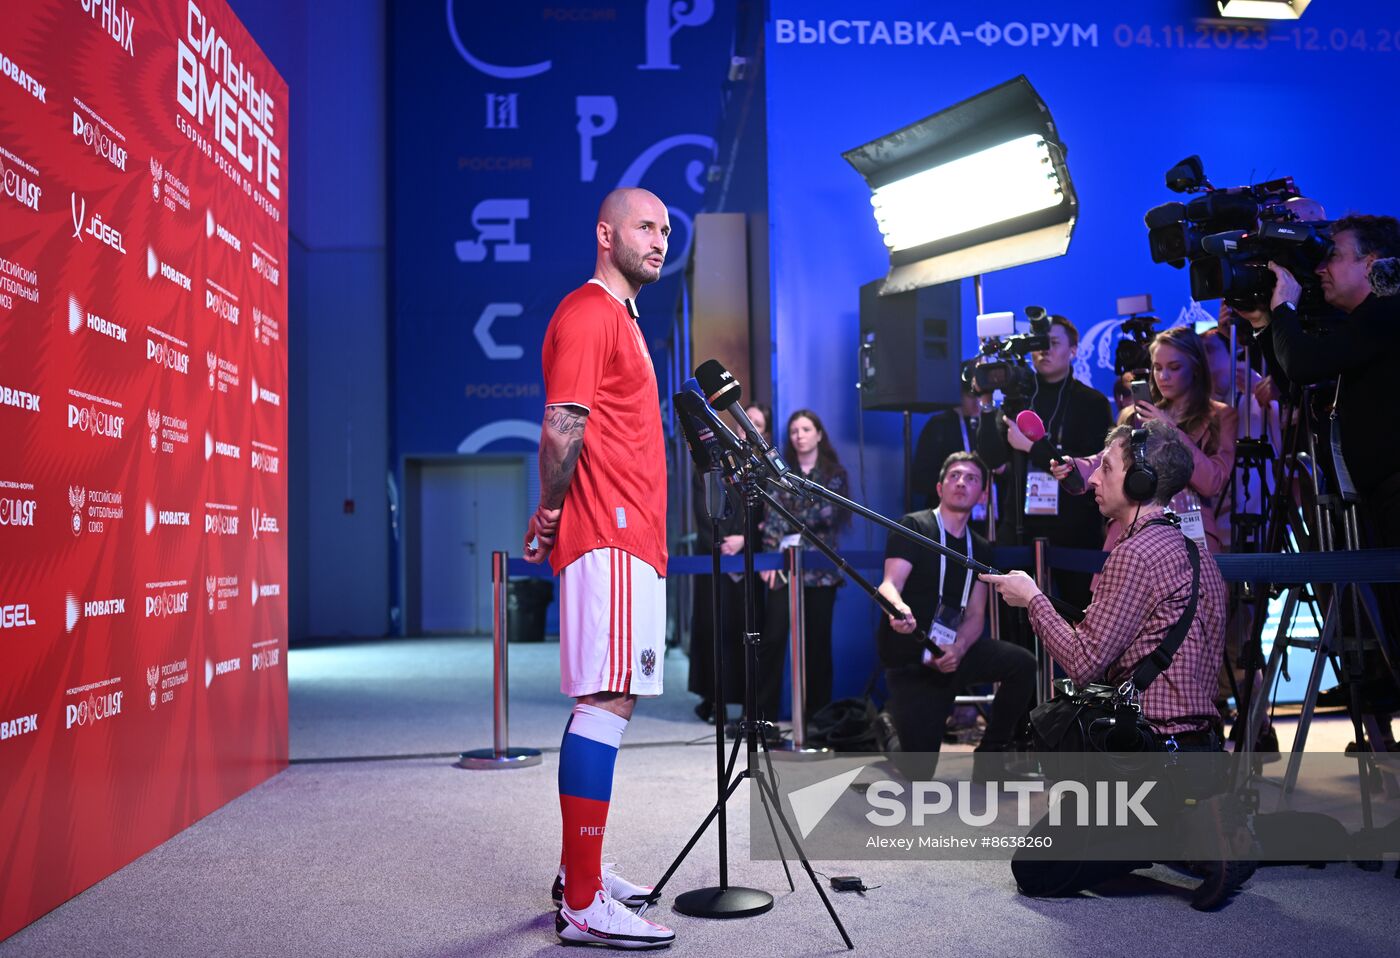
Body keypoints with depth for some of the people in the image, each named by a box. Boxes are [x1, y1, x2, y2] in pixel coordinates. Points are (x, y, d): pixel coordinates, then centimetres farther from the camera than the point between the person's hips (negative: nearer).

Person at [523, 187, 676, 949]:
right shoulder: (588, 313, -9)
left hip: (631, 540, 10)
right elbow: (561, 429, -18)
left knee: (608, 702, 13)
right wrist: (550, 517, -7)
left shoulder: (620, 317, 23)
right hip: (609, 540, -10)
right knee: (606, 701, -11)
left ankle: (582, 872, 23)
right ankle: (582, 906, -8)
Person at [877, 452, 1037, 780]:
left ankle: (991, 755, -4)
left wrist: (957, 649, -19)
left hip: (953, 652, 5)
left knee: (1022, 663, -23)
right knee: (918, 772, -12)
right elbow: (889, 585, -17)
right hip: (909, 658, -5)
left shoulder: (980, 548, 11)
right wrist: (899, 609, -43)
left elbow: (975, 615, 4)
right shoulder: (913, 527, -5)